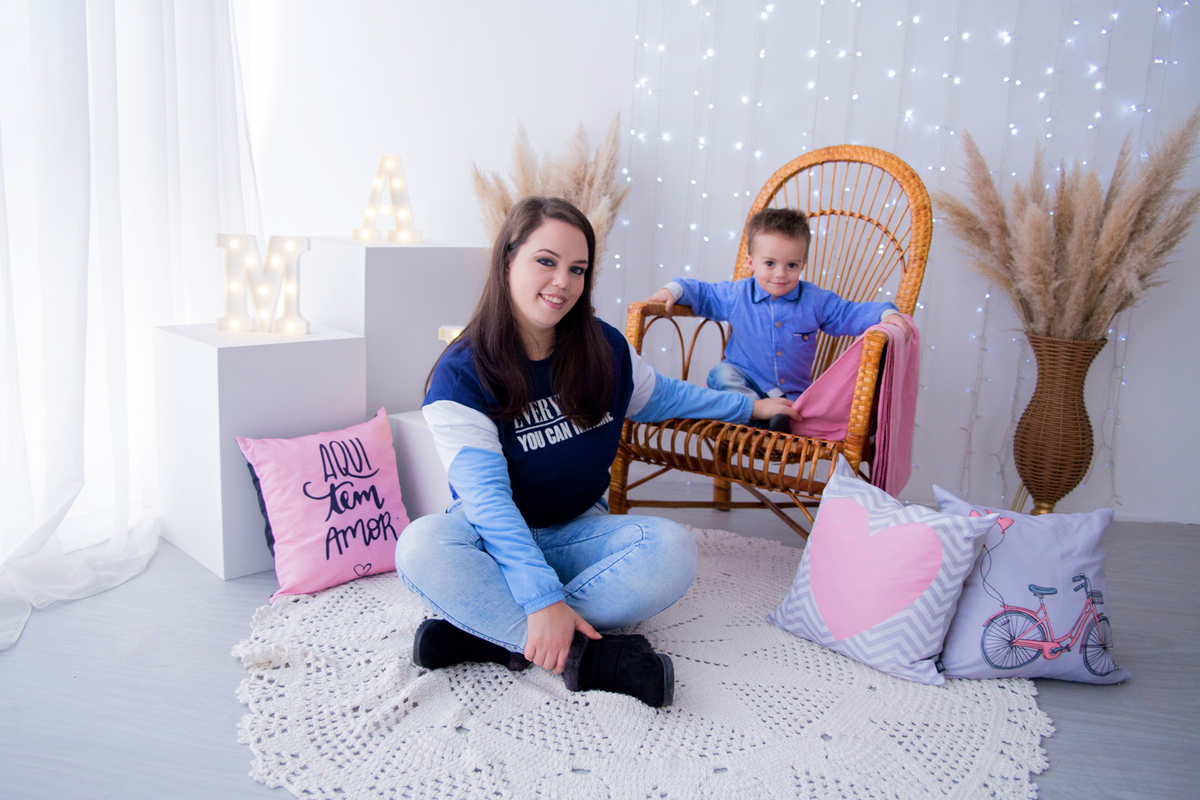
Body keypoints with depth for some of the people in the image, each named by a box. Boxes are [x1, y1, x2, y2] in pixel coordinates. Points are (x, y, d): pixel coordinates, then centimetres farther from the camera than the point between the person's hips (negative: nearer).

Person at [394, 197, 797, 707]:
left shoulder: (606, 349, 0)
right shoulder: (461, 375, -15)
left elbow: (661, 396, 21)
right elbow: (487, 497, -24)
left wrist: (750, 407, 26)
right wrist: (543, 599, -34)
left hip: (579, 533, 4)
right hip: (497, 540, -3)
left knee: (673, 551, -27)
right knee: (421, 547, -36)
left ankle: (494, 633, -26)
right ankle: (589, 654, -31)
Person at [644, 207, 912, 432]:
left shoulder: (815, 300, -2)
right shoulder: (736, 295, -3)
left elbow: (850, 314, 2)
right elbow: (703, 294, 9)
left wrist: (886, 315, -13)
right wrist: (674, 290, -8)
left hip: (793, 393, 0)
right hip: (746, 382, 0)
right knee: (722, 374, -31)